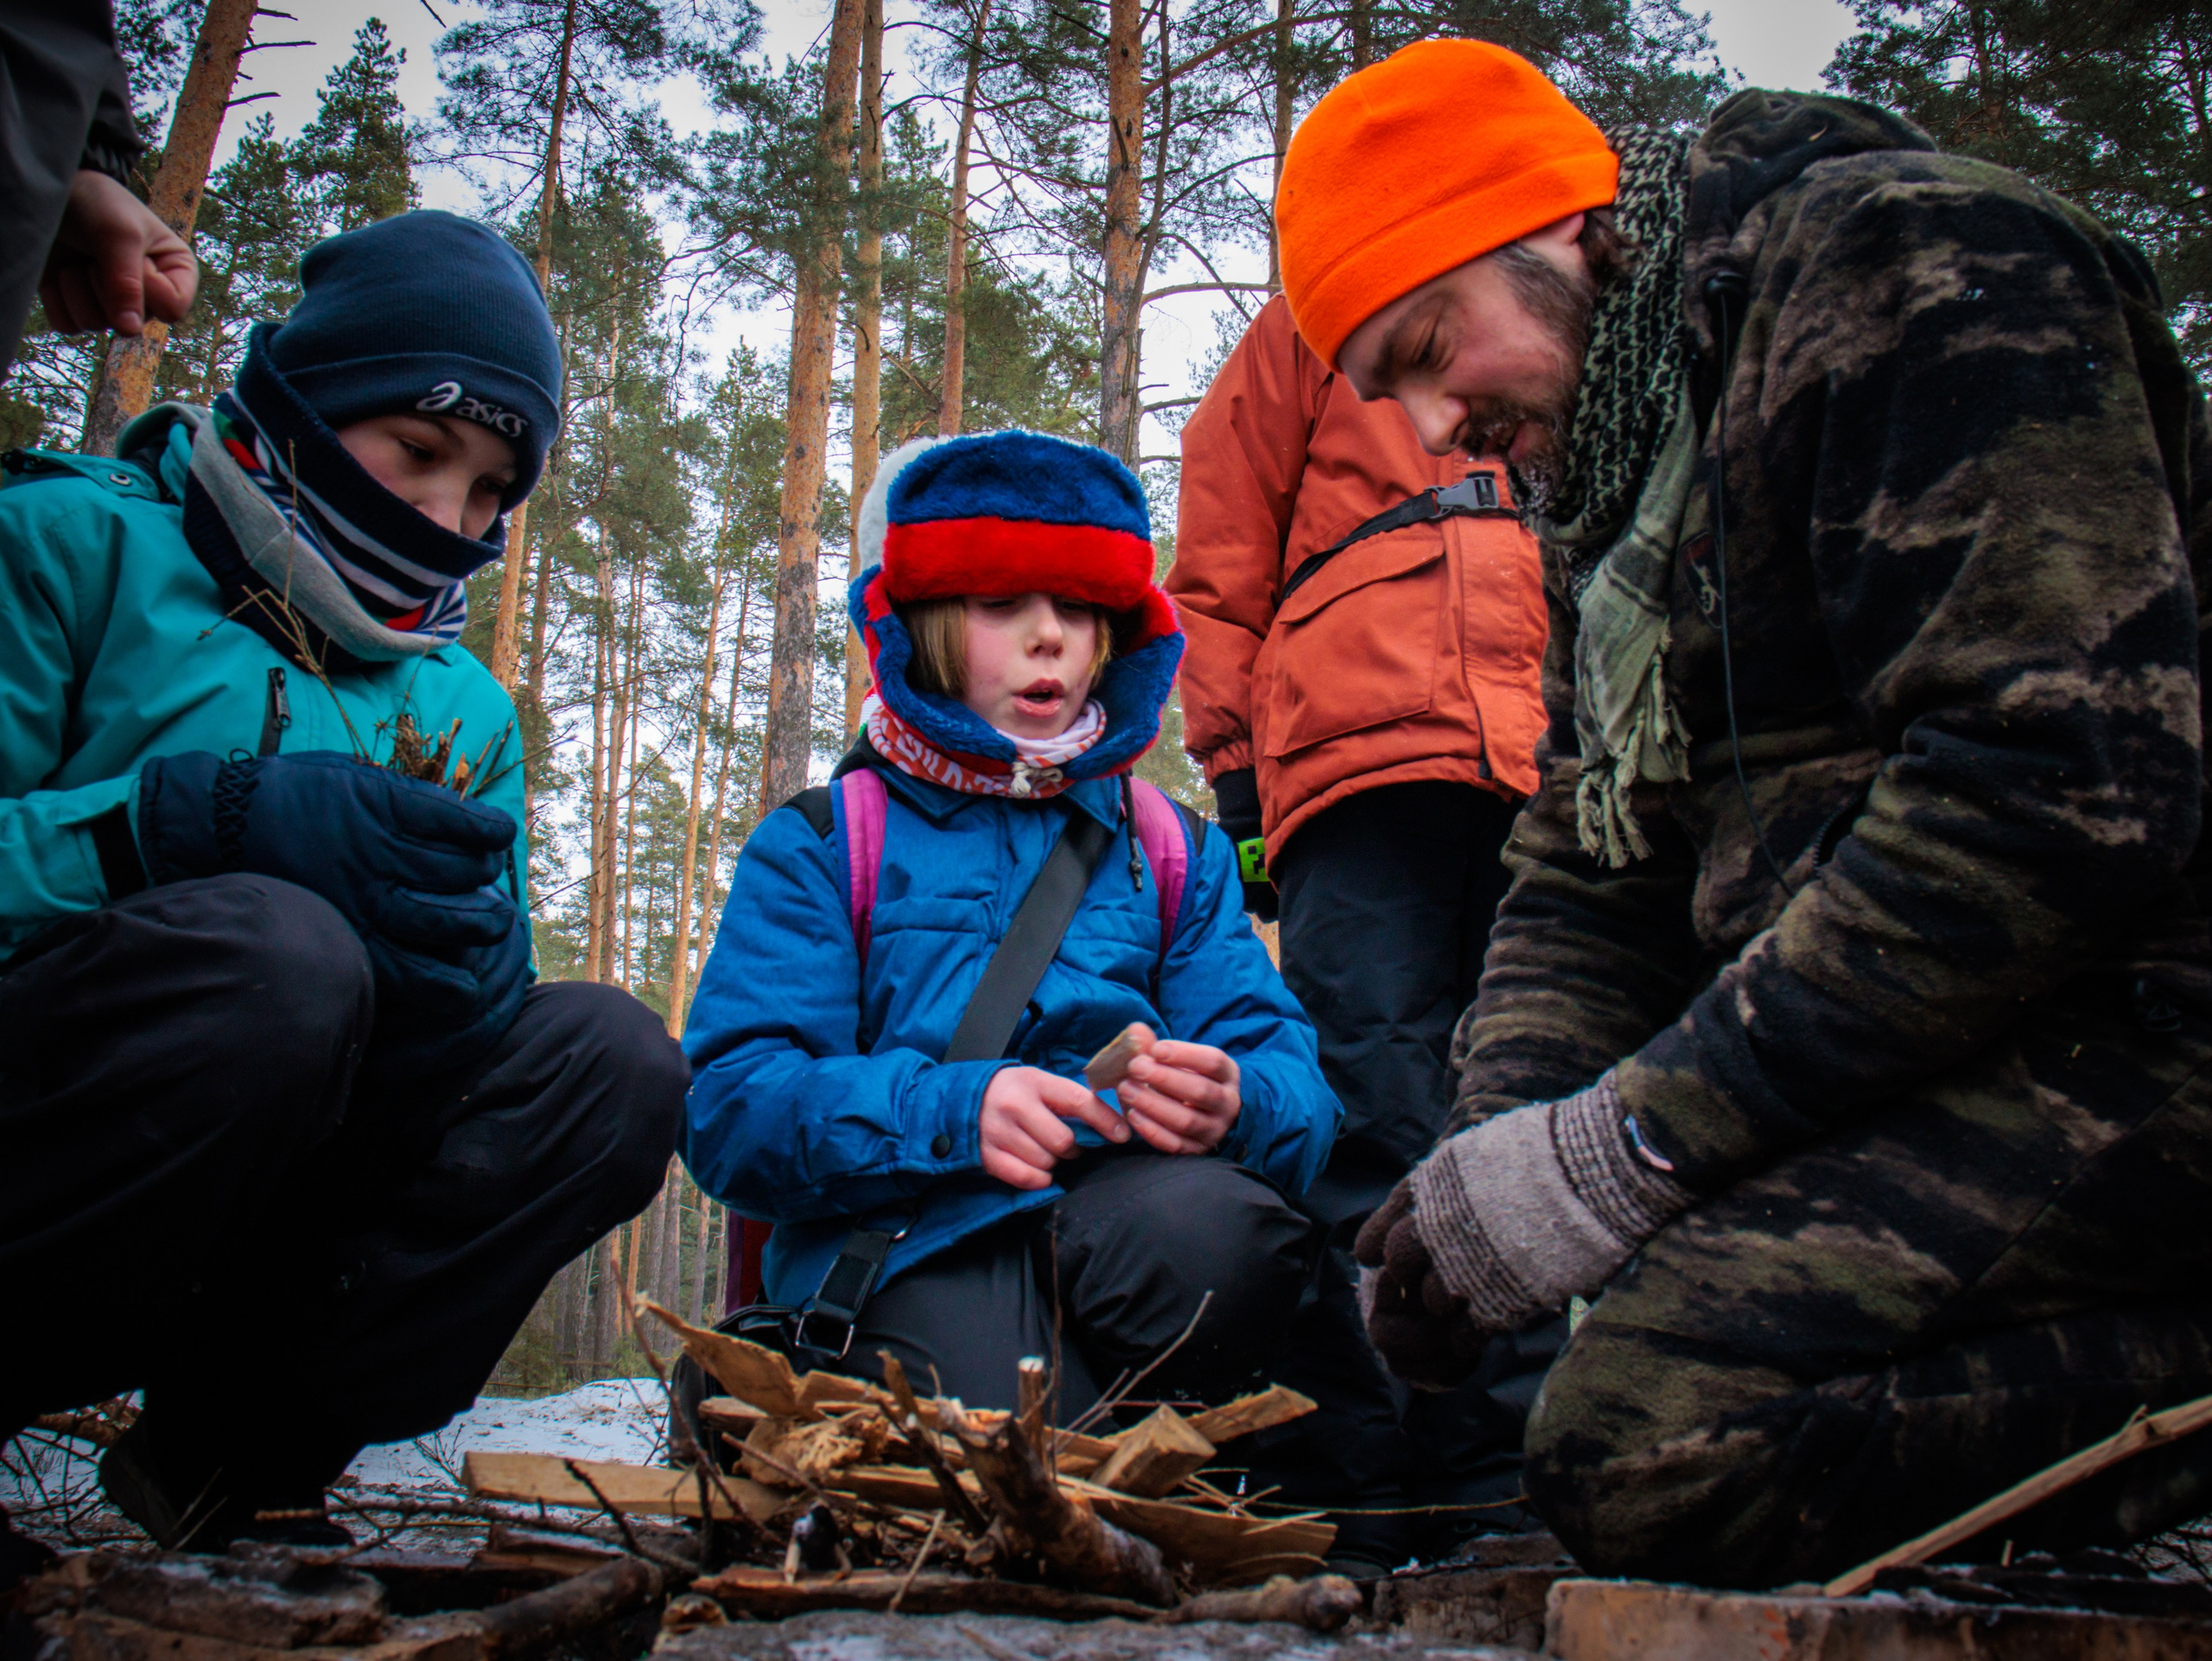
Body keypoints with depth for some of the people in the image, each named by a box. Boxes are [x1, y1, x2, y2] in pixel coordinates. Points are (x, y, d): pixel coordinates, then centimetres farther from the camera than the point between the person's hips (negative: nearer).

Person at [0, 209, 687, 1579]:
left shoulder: (465, 710, 14)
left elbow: (484, 1045, 7)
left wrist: (460, 983, -16)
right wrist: (200, 822, -27)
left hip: (235, 1222, 5)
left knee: (609, 1058, -13)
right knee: (268, 951, -33)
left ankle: (233, 1441, -6)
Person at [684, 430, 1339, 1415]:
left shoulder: (1176, 852, 24)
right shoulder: (819, 847, 14)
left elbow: (1295, 1082, 11)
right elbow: (730, 1112, 0)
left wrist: (1234, 1104, -15)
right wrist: (952, 1111, -18)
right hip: (914, 1240, -4)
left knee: (1220, 1226, -34)